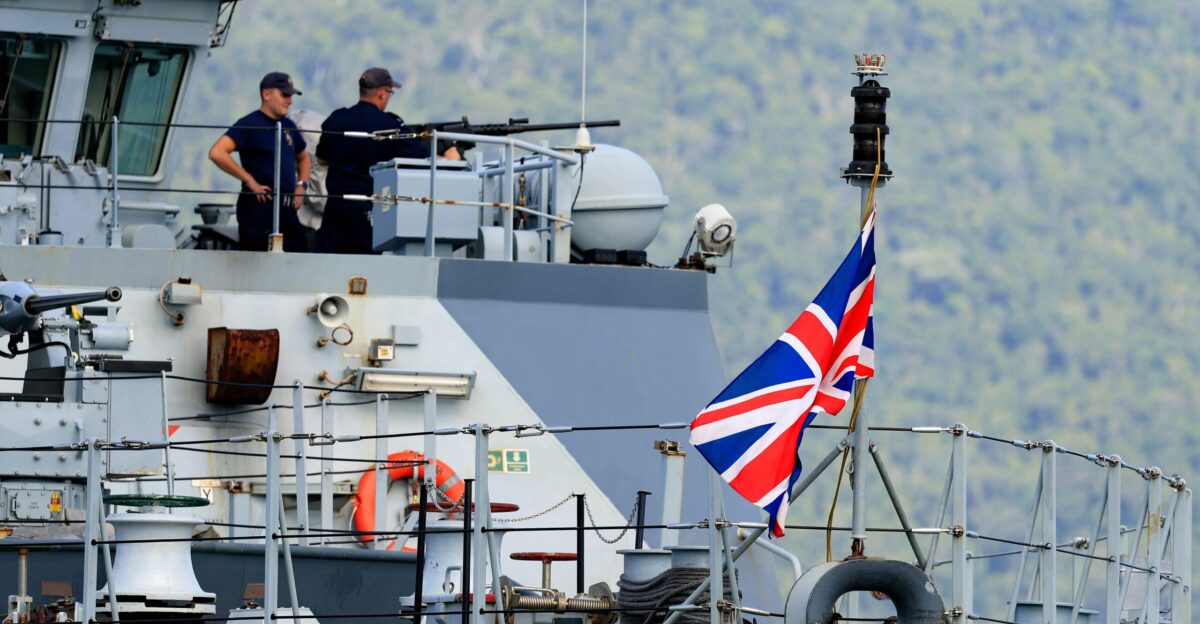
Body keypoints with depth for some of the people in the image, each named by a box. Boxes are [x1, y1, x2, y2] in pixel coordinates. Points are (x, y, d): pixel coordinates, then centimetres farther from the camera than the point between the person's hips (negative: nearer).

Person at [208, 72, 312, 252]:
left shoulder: (288, 126, 16)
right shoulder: (249, 124, -6)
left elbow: (303, 158, 34)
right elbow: (217, 153, -20)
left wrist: (301, 185, 14)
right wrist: (250, 181, -16)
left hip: (287, 209, 7)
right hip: (259, 205, -7)